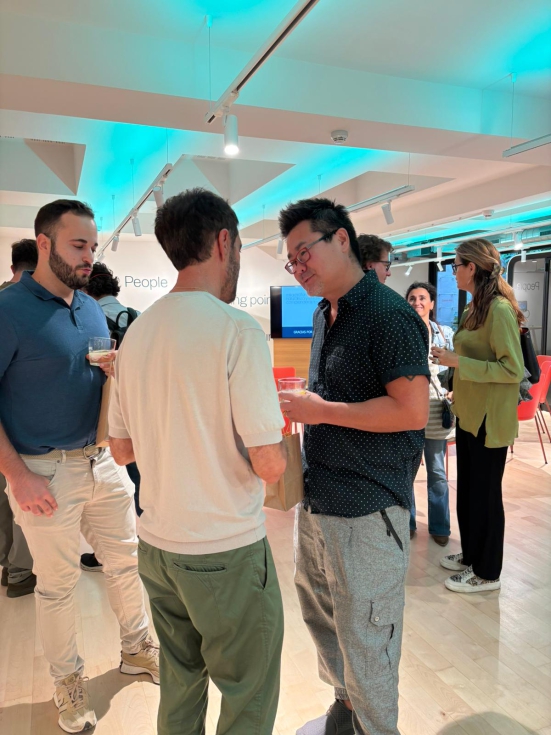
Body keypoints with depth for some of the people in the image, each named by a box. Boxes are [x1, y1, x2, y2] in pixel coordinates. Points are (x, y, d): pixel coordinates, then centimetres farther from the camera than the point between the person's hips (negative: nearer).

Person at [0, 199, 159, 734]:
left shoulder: (93, 308, 8)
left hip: (102, 460, 6)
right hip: (45, 471, -6)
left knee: (127, 560, 17)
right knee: (56, 584, 11)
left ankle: (137, 648, 40)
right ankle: (68, 681, 34)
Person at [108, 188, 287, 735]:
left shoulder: (137, 331, 2)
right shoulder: (236, 329, -19)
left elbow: (122, 449, 9)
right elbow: (269, 464, -21)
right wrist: (276, 450, 0)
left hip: (155, 544, 7)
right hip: (225, 551, -7)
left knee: (179, 683, 25)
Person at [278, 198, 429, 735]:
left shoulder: (388, 314, -15)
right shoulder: (324, 315, 11)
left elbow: (412, 410, -22)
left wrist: (321, 411, -19)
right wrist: (298, 405, 3)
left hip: (366, 513, -9)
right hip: (316, 503, 9)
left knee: (365, 642, 8)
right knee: (319, 615, 23)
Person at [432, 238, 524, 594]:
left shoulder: (499, 309, -18)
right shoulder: (475, 307, 9)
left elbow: (513, 370, -22)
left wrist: (458, 362, -23)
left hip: (489, 419, -9)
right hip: (469, 413, 9)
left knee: (485, 493, 5)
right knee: (468, 489, 19)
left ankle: (487, 573, 22)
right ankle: (472, 554, 36)